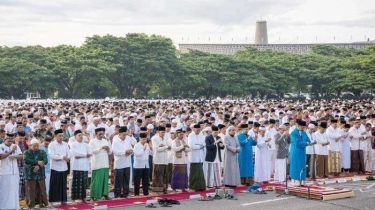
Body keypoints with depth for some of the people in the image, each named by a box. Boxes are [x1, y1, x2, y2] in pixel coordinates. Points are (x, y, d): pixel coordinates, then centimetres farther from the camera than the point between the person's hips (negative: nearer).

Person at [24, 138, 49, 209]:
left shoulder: (42, 152, 8)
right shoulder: (27, 152, 3)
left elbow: (45, 160, -7)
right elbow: (26, 160, -16)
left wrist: (38, 166, -22)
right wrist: (37, 162, -18)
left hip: (40, 173, 2)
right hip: (30, 174, -2)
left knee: (41, 189, 2)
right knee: (31, 189, -1)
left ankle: (42, 203, 11)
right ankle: (31, 204, 6)